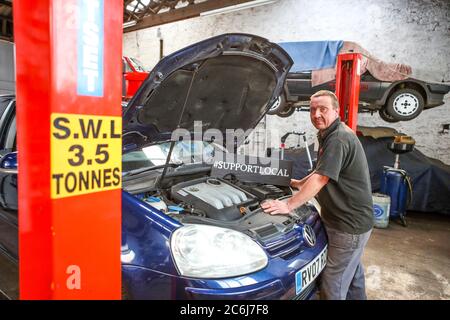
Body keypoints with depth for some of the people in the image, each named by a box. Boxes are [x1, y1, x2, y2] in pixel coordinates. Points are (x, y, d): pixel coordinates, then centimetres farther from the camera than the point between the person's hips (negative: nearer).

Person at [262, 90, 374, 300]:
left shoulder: (338, 138, -22)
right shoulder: (328, 136, 11)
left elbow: (320, 179, -27)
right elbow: (320, 172, 23)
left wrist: (289, 205, -25)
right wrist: (298, 183, 25)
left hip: (350, 225, -10)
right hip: (350, 220, 10)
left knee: (333, 285, -1)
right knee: (352, 272, 28)